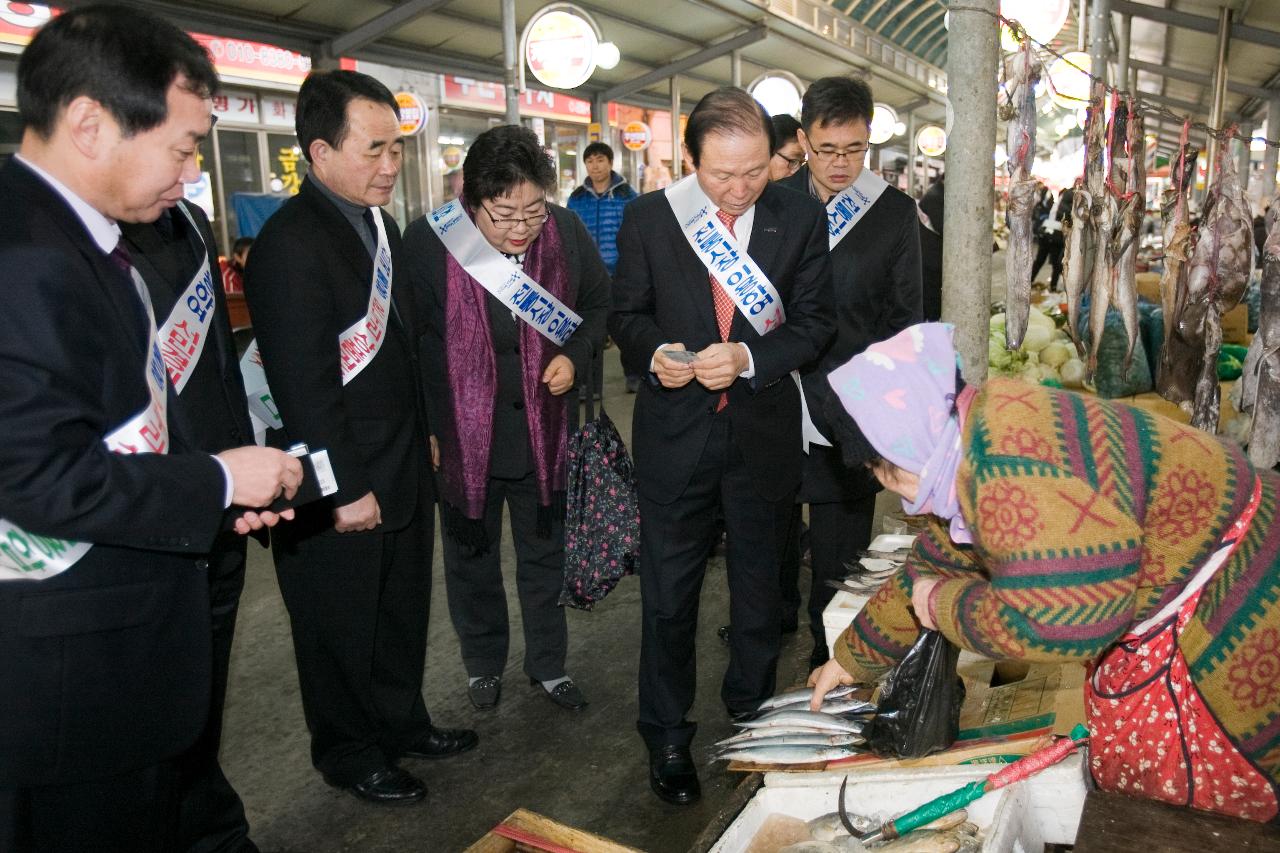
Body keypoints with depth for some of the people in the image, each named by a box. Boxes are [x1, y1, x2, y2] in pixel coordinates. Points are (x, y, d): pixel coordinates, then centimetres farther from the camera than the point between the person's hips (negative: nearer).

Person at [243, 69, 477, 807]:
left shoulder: (380, 224, 8)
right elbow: (304, 383, -23)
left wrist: (422, 437, 15)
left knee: (403, 611, 23)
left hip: (403, 468, 9)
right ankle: (352, 755, 35)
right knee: (344, 628, 13)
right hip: (344, 486, -8)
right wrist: (345, 490, -19)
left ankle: (403, 724, 44)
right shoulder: (293, 242, -21)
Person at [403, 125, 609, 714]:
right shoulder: (429, 240, -18)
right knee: (472, 558, 17)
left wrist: (575, 355, -12)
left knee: (544, 554, 17)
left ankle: (548, 664, 39)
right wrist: (422, 428, -7)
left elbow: (598, 305, 6)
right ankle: (483, 664, 41)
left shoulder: (566, 231, -10)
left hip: (544, 432, 2)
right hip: (462, 436, -2)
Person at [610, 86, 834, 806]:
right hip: (675, 430, -1)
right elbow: (627, 312, 4)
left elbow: (814, 320, -3)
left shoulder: (801, 218, -3)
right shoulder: (648, 218, -5)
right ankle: (667, 736, 27)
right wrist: (653, 352, -18)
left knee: (760, 582, 18)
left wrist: (748, 358, -20)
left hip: (766, 430, 1)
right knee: (668, 592, 7)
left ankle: (752, 709, 43)